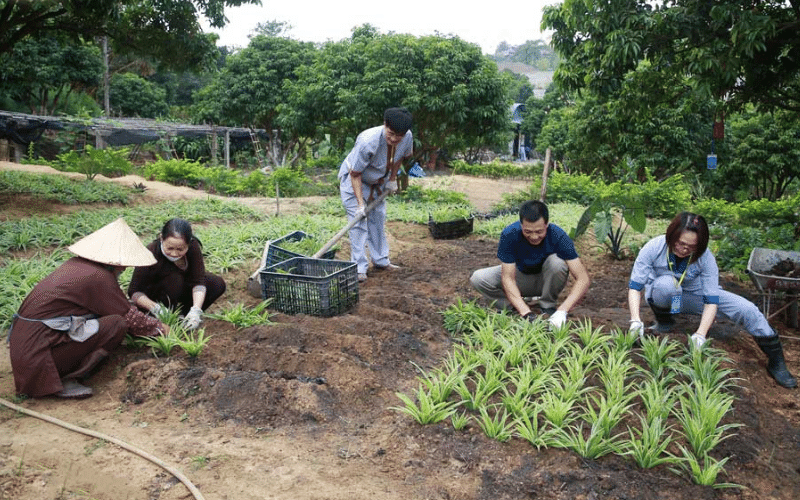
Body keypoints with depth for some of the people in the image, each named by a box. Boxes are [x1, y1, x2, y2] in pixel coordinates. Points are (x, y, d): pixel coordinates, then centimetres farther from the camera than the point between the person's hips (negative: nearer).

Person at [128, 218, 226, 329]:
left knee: (218, 284, -16)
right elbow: (134, 291, -27)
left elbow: (199, 281, -26)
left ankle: (182, 314, -8)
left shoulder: (193, 246, -23)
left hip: (181, 289, 4)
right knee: (175, 279, -35)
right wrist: (155, 308, -44)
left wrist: (196, 310, -40)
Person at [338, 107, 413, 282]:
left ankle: (380, 260, 23)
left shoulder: (407, 137, -22)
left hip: (378, 181, 6)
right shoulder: (367, 142, -40)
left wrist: (392, 179, 5)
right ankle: (359, 267, -7)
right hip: (353, 178, -6)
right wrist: (360, 203, -32)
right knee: (358, 221, -12)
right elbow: (355, 174, -30)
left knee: (378, 219, 11)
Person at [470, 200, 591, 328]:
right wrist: (526, 313, -41)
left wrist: (562, 311, -44)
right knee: (477, 278, -25)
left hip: (545, 281, 0)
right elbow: (508, 278, -29)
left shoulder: (558, 236, -30)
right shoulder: (509, 235, -29)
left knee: (557, 262, -35)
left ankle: (548, 307, -10)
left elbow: (583, 279, -32)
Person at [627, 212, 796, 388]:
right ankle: (663, 321, -9)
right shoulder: (654, 248, -27)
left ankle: (776, 363, 6)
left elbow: (711, 300, -25)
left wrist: (700, 335, -38)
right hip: (662, 297, -2)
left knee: (748, 309, -13)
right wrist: (636, 321, -41)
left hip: (695, 296, 2)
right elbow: (635, 286, -27)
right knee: (667, 283, -39)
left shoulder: (705, 257, -23)